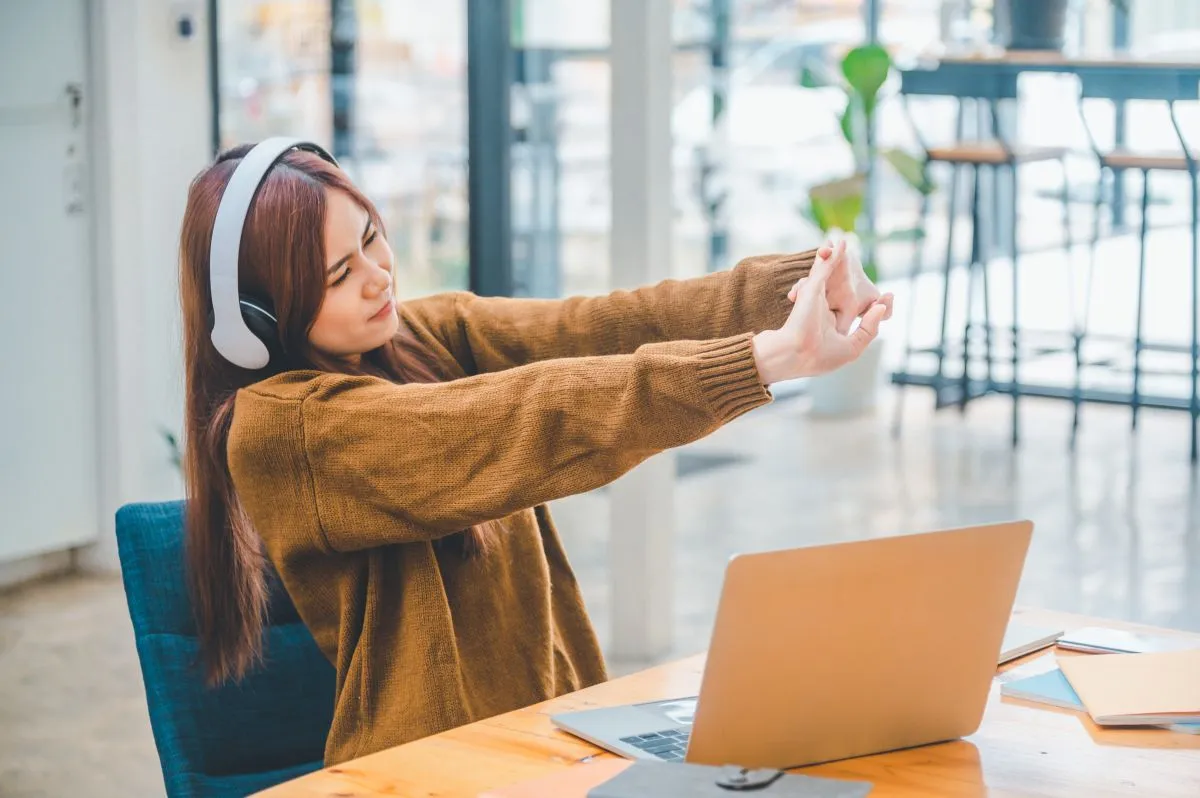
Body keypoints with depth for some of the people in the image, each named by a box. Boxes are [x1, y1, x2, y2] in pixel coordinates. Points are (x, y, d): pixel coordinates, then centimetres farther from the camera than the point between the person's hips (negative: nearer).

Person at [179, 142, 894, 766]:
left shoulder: (430, 335, 7)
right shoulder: (277, 428, -13)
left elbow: (606, 327, -7)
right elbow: (513, 425, -22)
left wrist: (803, 283, -23)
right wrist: (770, 357, -28)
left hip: (560, 727, 6)